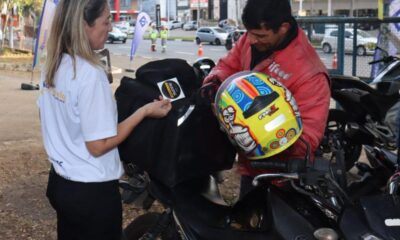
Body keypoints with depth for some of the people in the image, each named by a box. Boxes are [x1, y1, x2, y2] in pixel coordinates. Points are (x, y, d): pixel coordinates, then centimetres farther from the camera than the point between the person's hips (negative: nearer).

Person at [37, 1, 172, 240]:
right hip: (92, 191, -7)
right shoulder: (90, 74, -23)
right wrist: (144, 111, -16)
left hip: (60, 182, 8)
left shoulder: (52, 67, 0)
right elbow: (98, 146, -21)